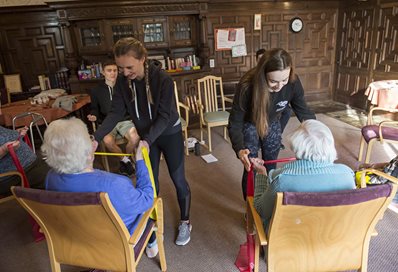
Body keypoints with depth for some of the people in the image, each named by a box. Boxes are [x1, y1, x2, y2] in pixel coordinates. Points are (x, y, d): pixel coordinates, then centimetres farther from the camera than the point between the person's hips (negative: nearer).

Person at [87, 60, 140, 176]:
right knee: (108, 141, -33)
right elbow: (95, 109, 17)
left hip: (124, 120, 0)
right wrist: (93, 116, -4)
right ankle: (124, 160, -3)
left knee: (135, 138, -31)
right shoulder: (96, 91, 7)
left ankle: (126, 157, 4)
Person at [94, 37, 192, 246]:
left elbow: (164, 116, -27)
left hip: (170, 133, -4)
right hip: (146, 135, 4)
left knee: (178, 179, 7)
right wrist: (96, 137, -26)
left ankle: (185, 222, 27)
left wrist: (147, 141, -40)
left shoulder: (163, 79, -27)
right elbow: (116, 112, -13)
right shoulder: (122, 81, -13)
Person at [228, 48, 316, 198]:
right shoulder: (247, 86, -37)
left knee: (271, 167, 14)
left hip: (273, 125, 3)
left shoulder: (293, 83, -28)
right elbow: (235, 123, -30)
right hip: (250, 125, -3)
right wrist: (239, 150, -46)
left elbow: (304, 112, -14)